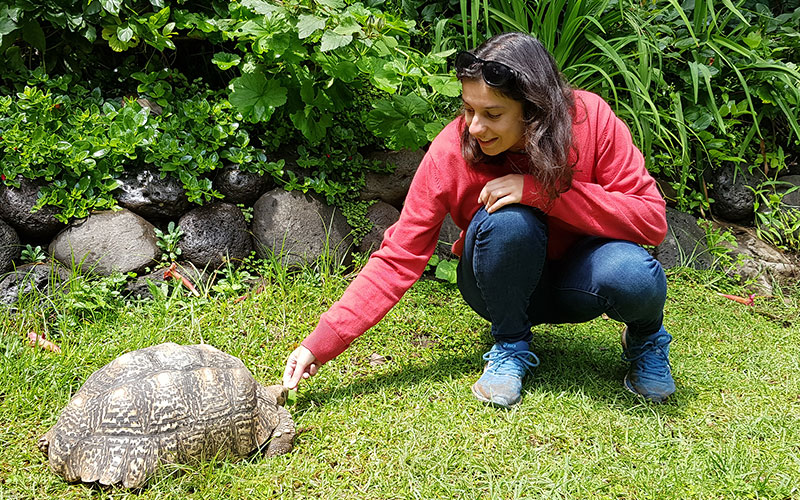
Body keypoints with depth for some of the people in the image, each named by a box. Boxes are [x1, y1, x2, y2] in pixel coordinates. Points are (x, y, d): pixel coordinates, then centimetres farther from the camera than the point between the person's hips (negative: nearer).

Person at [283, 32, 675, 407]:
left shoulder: (591, 119, -21)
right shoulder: (451, 151, -21)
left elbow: (652, 218, -22)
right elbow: (399, 258, -17)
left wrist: (540, 189, -32)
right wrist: (320, 343, -25)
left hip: (578, 280, 1)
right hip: (507, 286, 0)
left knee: (634, 276, -34)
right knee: (508, 219, -34)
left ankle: (645, 338, 3)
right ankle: (510, 347, -7)